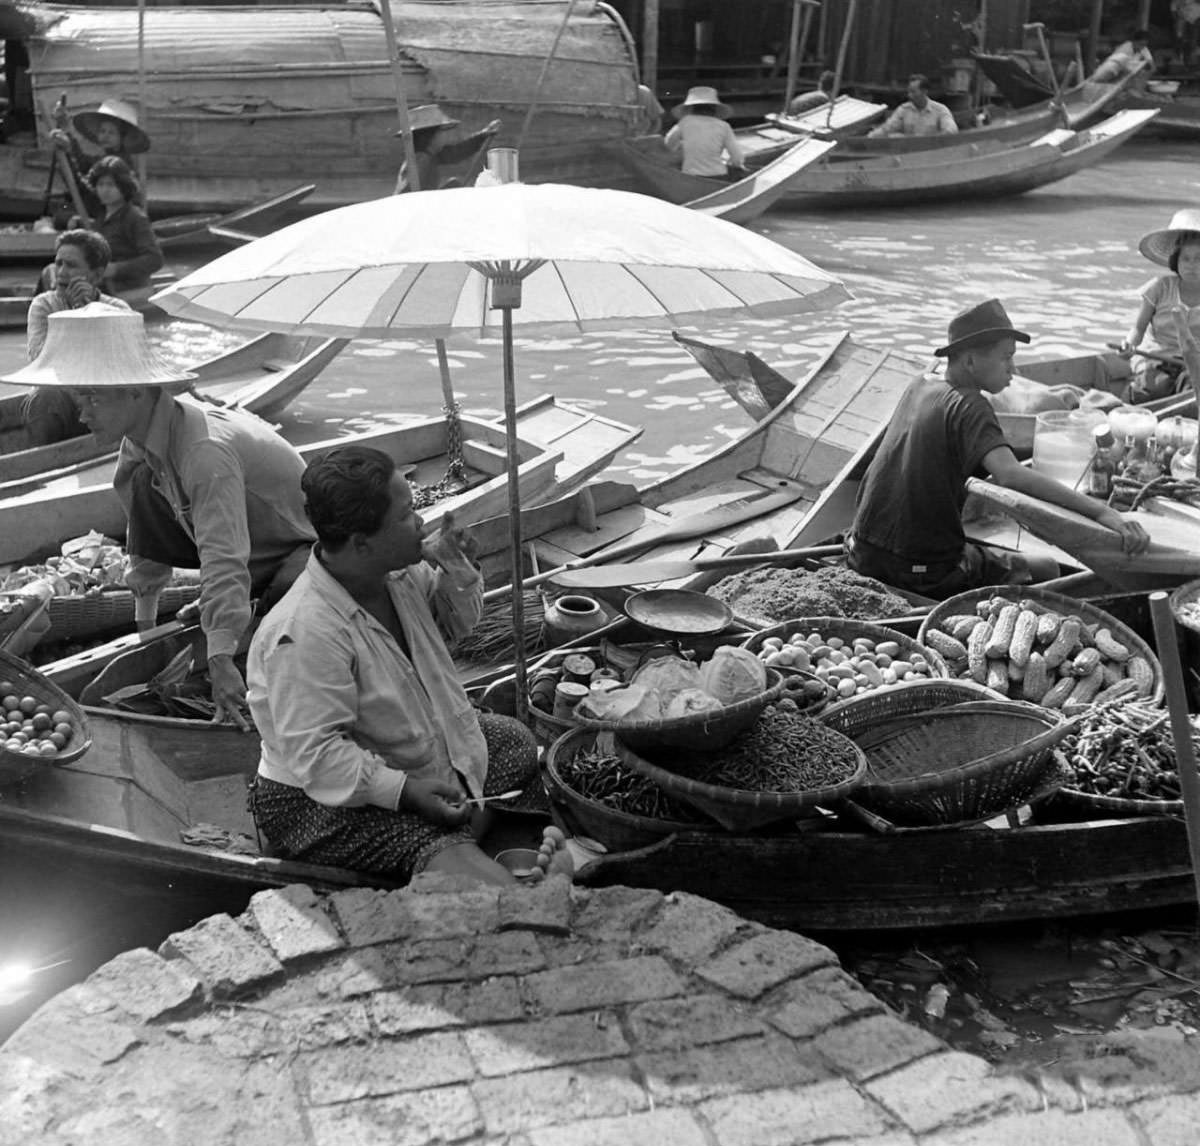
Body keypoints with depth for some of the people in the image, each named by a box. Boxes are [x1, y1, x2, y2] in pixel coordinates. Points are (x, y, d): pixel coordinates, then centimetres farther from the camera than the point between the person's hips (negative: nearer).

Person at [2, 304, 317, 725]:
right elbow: (147, 530, 7)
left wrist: (221, 658, -50)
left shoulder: (206, 452, -35)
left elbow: (225, 560, -43)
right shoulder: (139, 436, -6)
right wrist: (145, 623, 9)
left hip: (302, 545, -8)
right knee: (144, 484, -8)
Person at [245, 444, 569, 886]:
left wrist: (458, 575, -7)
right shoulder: (305, 632, -33)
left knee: (517, 743, 18)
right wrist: (402, 791, -34)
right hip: (324, 805, -10)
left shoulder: (398, 573, -7)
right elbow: (314, 755, -32)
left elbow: (453, 625, 14)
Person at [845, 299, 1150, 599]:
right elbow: (1009, 474, -34)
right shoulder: (968, 407, -17)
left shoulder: (921, 387, 7)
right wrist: (1100, 511, -40)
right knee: (1047, 570, 8)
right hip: (926, 571, -8)